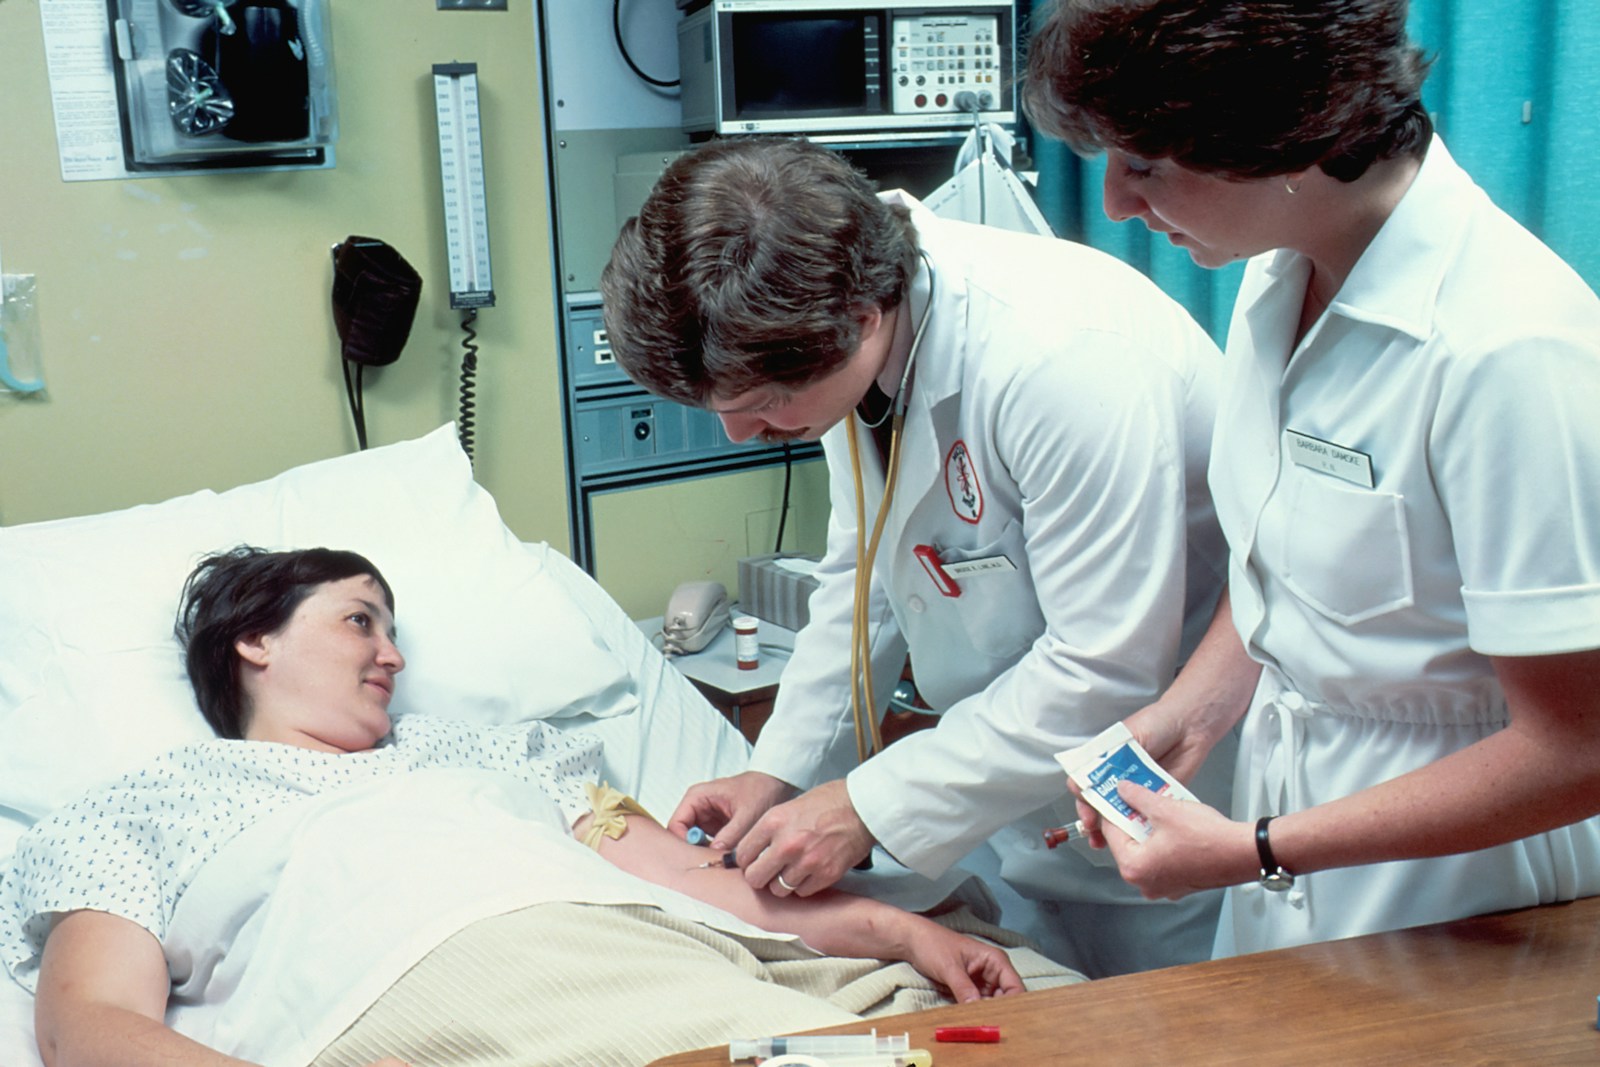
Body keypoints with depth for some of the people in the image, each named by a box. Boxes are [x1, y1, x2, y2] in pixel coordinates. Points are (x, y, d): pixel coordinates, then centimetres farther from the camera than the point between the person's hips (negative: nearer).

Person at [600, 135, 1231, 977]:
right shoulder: (859, 351, -7)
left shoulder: (1066, 359, -32)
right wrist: (780, 768, 1)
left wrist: (868, 808, -24)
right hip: (1020, 787, 7)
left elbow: (1107, 671, -29)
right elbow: (863, 575, 8)